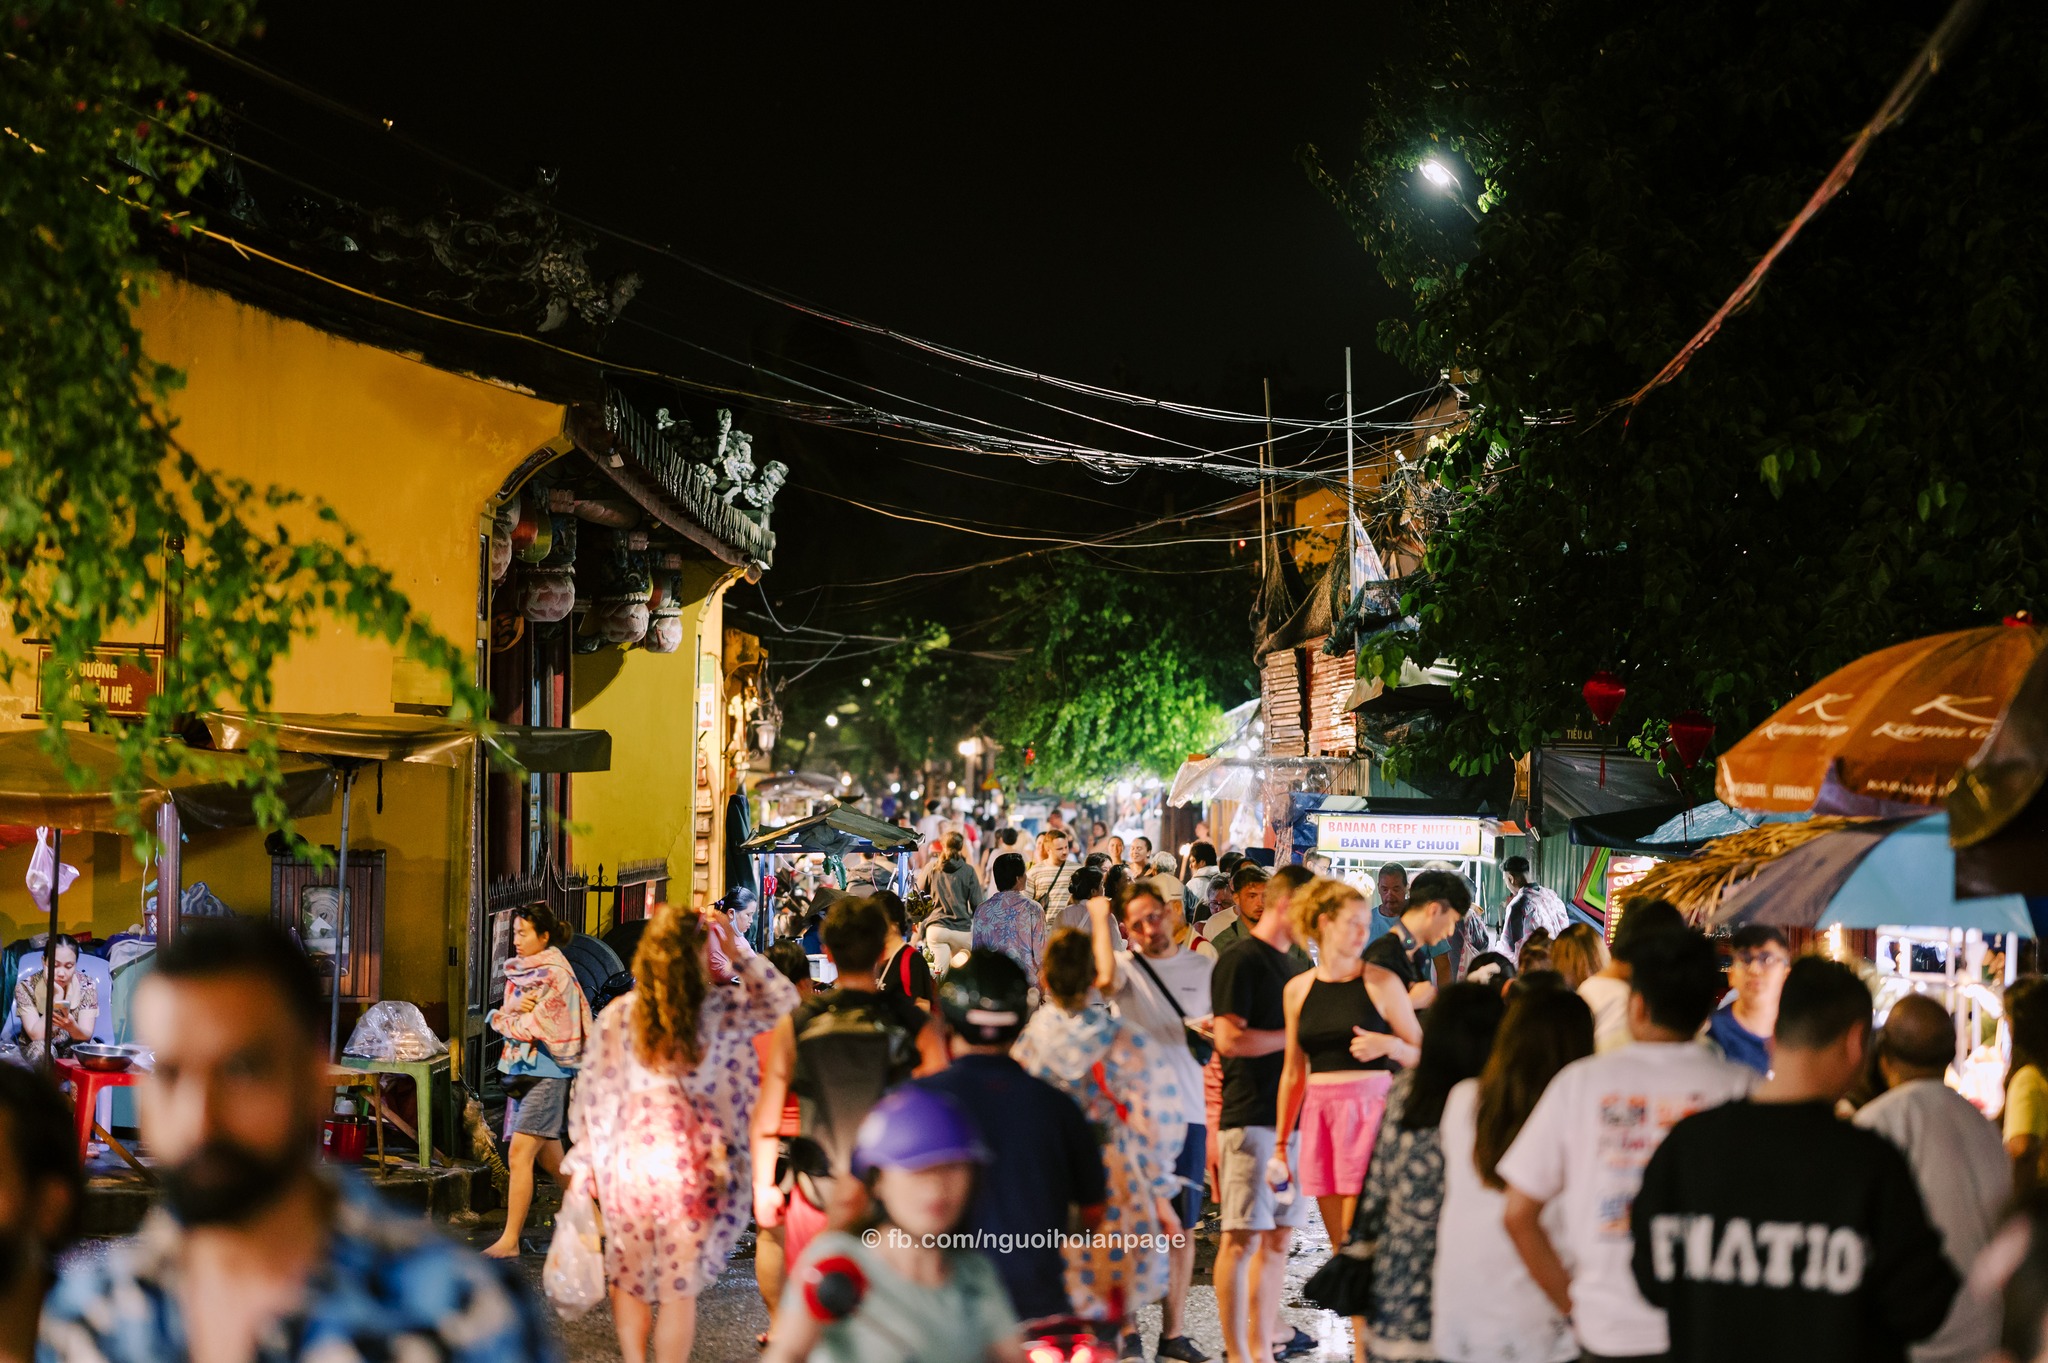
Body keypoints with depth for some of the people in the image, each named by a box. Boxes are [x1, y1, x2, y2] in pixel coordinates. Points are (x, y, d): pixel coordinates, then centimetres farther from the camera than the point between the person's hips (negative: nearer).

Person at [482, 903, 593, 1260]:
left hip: (547, 1072, -9)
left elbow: (529, 1028, -17)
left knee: (520, 1155, -13)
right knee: (550, 1157, 15)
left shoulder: (555, 975, -12)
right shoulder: (518, 972, 13)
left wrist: (502, 1019, 1)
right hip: (522, 1069, 9)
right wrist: (514, 1009, -14)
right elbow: (499, 1019, 8)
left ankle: (510, 1240, -13)